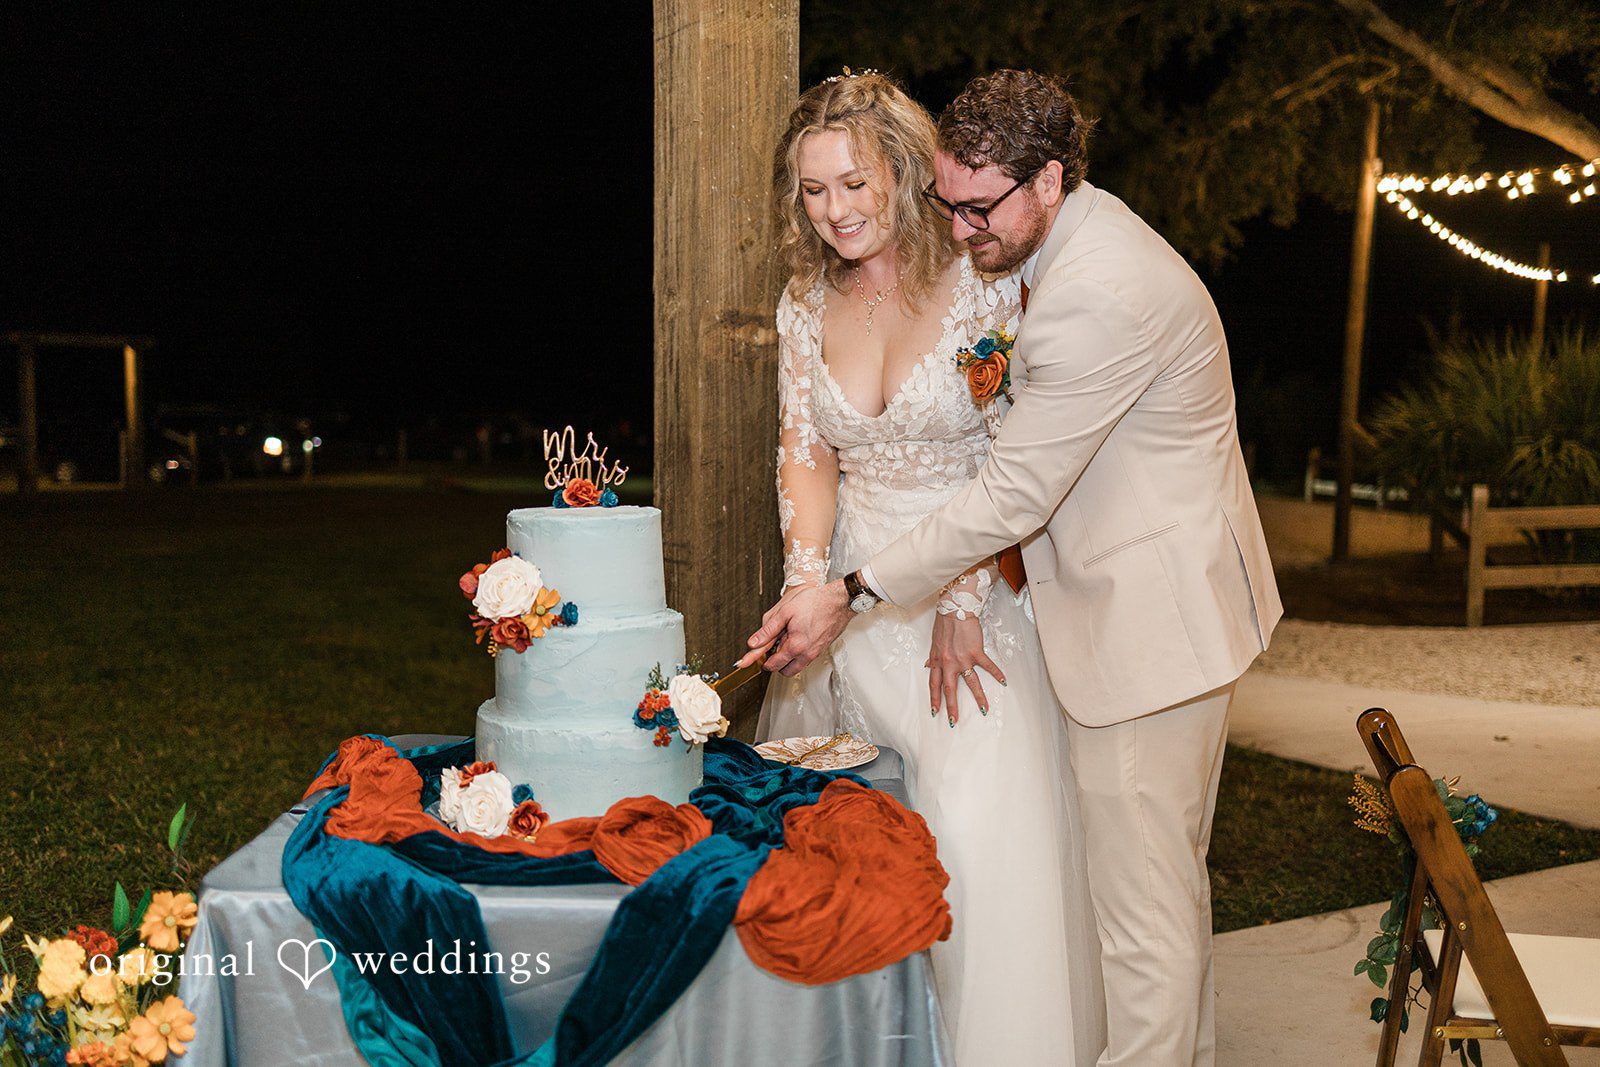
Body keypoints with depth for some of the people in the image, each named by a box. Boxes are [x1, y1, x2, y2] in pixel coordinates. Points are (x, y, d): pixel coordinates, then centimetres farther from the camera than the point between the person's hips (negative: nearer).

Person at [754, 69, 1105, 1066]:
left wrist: (962, 607, -15)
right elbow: (805, 458, 4)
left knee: (980, 822, -7)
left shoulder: (983, 284, -10)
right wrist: (805, 591, -10)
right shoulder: (807, 303, 4)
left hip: (974, 583, -4)